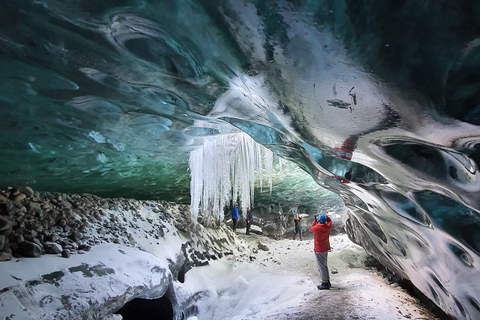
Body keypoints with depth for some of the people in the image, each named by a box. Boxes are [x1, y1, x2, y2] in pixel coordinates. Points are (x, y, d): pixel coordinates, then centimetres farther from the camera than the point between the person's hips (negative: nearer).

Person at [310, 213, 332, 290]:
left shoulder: (317, 228, -22)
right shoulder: (328, 227, -6)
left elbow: (311, 228, 1)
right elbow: (329, 220, 16)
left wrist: (315, 221, 8)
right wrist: (324, 216, 9)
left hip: (319, 250, -7)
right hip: (326, 249, 7)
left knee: (322, 266, 1)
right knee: (324, 265, 21)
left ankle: (325, 284, 6)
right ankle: (327, 281, 29)